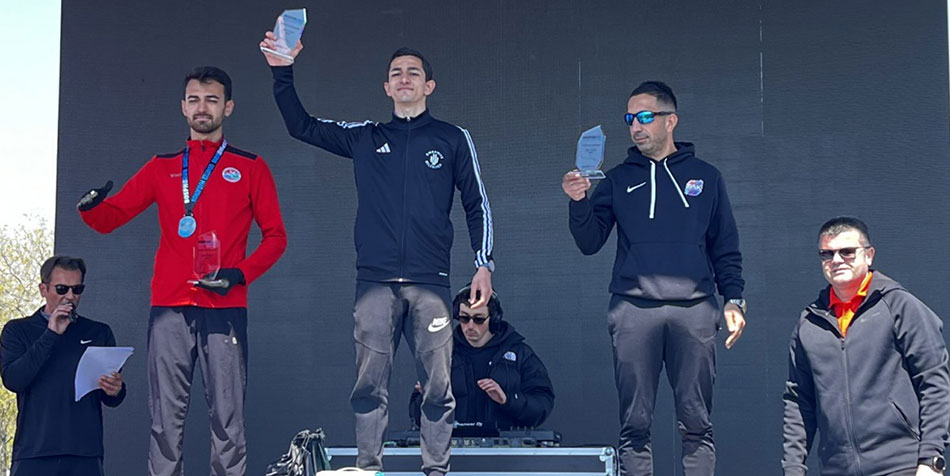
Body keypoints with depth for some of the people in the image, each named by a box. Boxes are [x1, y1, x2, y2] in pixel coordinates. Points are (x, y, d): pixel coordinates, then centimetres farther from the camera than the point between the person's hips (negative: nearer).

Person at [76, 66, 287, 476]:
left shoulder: (250, 167, 11)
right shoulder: (163, 167, 16)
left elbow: (275, 236, 8)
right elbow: (111, 217, 12)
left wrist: (241, 274, -8)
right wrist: (90, 208, -11)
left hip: (225, 309, -2)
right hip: (169, 308, 2)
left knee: (227, 420, -4)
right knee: (166, 420, 0)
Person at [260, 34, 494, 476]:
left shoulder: (453, 139, 10)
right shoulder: (365, 137, 14)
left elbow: (477, 205, 11)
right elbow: (301, 125, 13)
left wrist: (484, 265, 2)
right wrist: (282, 74, 1)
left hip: (429, 282, -1)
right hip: (375, 282, 1)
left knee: (437, 385, -3)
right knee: (369, 384, -1)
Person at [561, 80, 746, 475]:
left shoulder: (704, 177, 13)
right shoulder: (618, 180, 13)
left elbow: (726, 249, 14)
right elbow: (589, 243, 7)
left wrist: (734, 300, 4)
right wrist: (579, 203, -10)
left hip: (694, 310, 0)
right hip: (633, 310, 1)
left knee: (696, 423, 1)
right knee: (634, 424, 1)